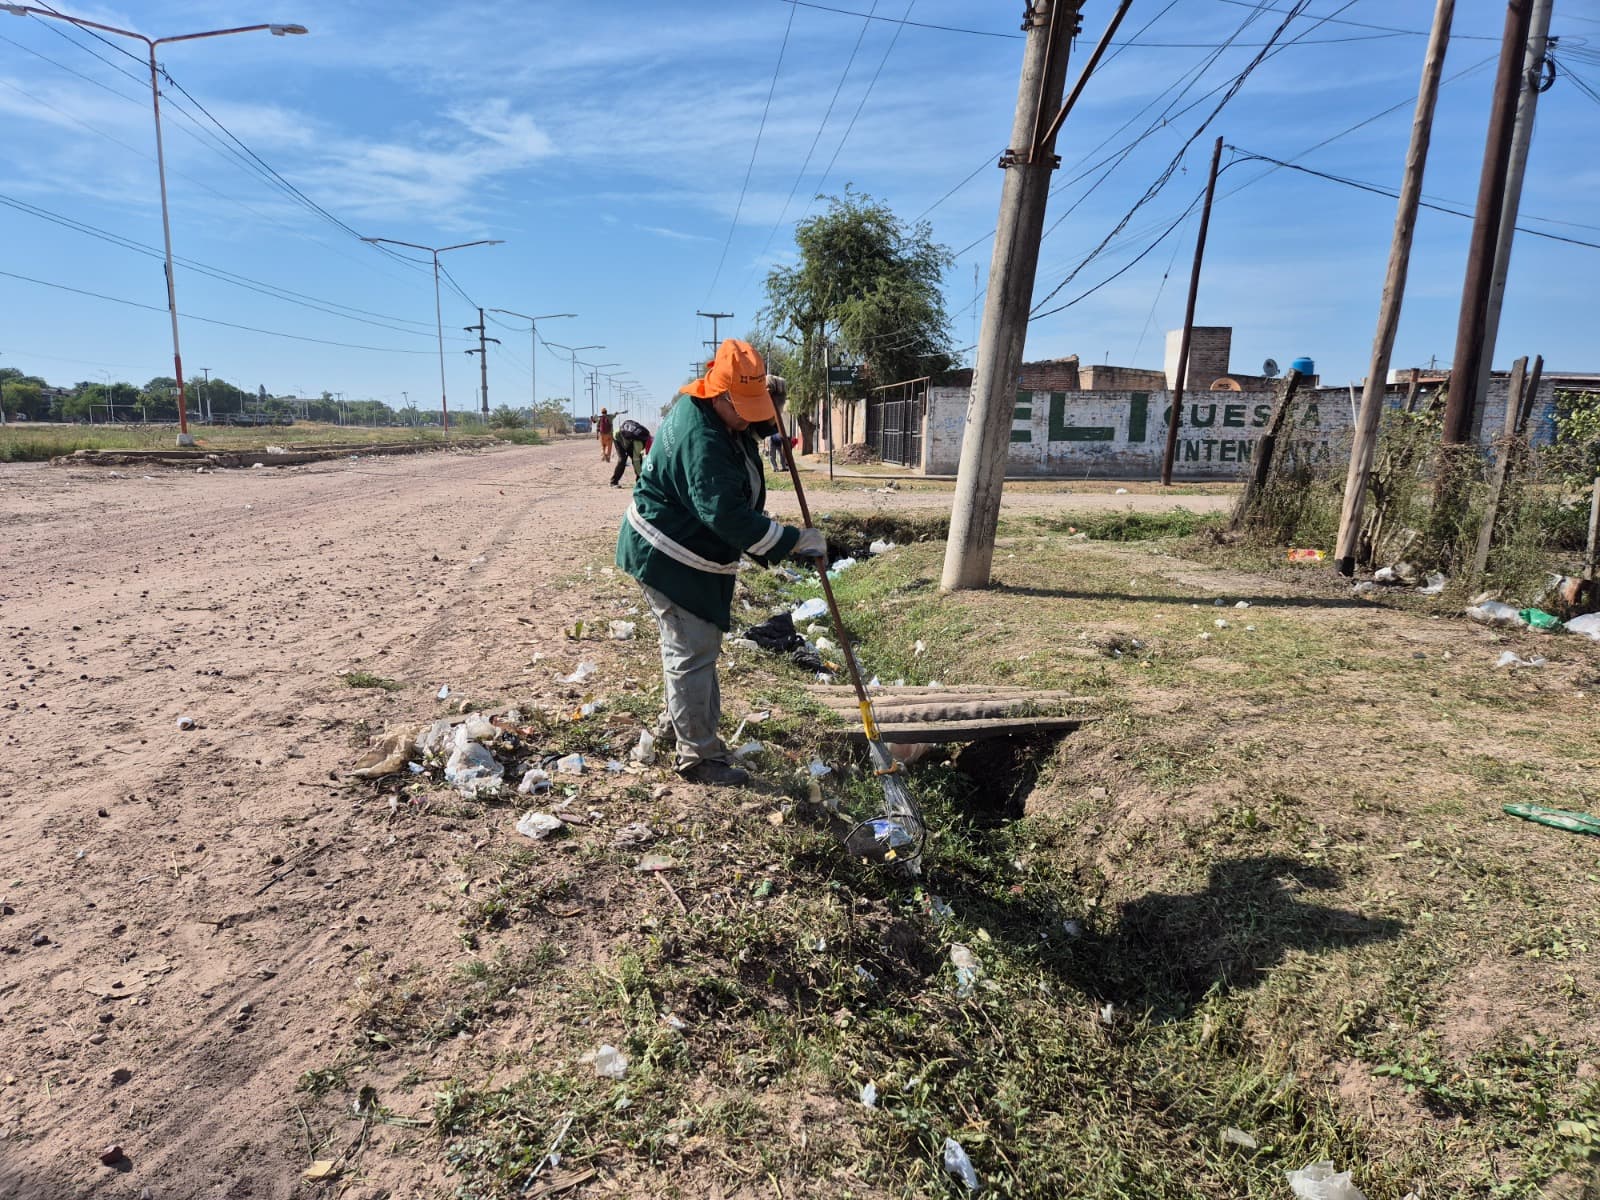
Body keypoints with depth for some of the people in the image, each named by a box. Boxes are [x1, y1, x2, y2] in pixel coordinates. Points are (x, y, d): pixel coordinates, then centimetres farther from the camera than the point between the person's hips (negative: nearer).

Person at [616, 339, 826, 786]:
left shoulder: (715, 418, 3)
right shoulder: (700, 439, -30)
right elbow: (727, 515, -35)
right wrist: (794, 541, -31)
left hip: (692, 553, 11)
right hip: (669, 557, -11)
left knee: (694, 644, 22)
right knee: (693, 652, -4)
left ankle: (677, 720, 41)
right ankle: (699, 755, 7)